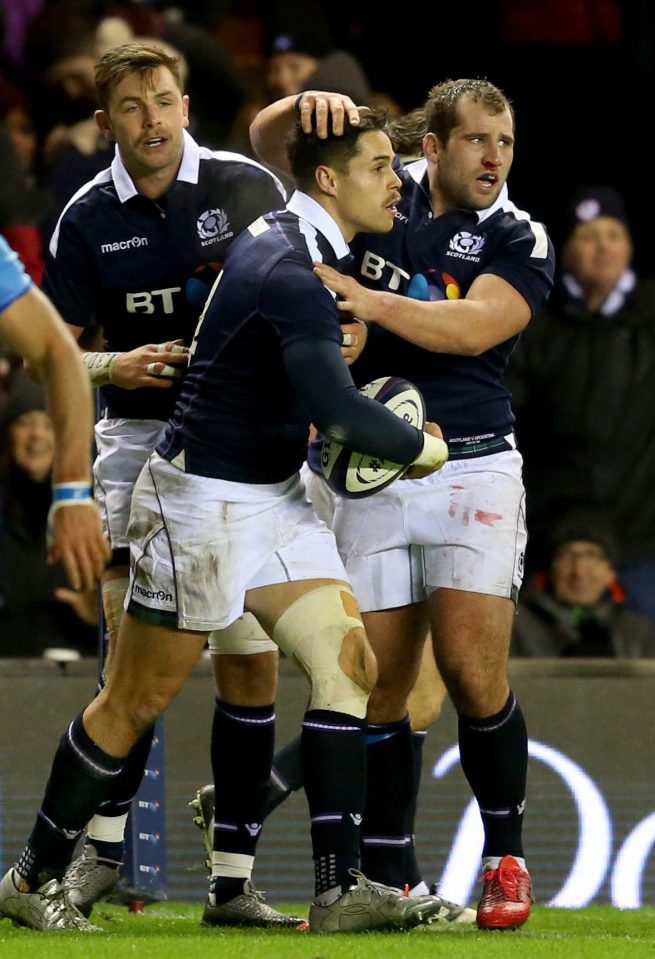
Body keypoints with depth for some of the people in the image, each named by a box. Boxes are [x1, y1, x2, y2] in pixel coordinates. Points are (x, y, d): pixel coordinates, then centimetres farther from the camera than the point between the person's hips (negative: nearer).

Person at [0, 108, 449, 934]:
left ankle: (340, 889, -3)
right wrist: (422, 448, -13)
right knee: (136, 702, 0)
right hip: (202, 502, -9)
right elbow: (338, 410, -30)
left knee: (345, 661, -1)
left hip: (272, 500, 9)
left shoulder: (284, 237, 5)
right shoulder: (290, 274, -24)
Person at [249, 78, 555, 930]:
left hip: (470, 470, -2)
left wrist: (370, 301, -27)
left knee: (473, 675, -12)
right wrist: (310, 107, -12)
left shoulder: (519, 242, 1)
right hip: (368, 475, 2)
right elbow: (267, 141, 10)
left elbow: (473, 328, -16)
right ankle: (388, 880, 9)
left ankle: (505, 857, 6)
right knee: (379, 688, 0)